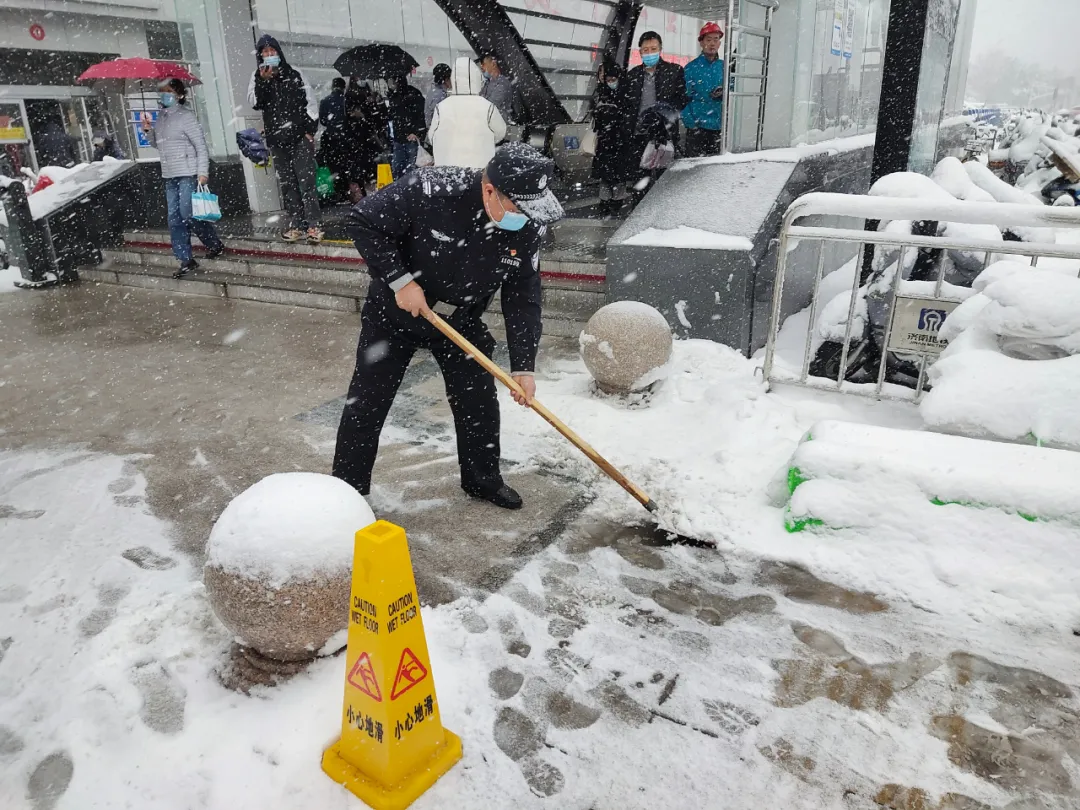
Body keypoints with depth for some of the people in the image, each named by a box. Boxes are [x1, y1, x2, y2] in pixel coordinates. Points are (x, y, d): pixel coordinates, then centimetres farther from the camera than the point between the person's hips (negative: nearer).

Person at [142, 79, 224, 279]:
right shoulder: (161, 117, 13)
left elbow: (201, 145, -12)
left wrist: (203, 172, -19)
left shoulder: (186, 116, -8)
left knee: (188, 214, -8)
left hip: (188, 174, -8)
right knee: (174, 218, 4)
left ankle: (215, 244, 16)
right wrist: (148, 130, 2)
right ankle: (186, 260, 8)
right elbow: (156, 144, 22)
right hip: (170, 176, 8)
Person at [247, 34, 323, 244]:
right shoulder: (257, 77, 10)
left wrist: (310, 130, -1)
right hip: (276, 138, 2)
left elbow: (310, 101, 6)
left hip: (300, 135, -2)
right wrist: (262, 82, -14)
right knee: (287, 183, 2)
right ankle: (296, 223, 5)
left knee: (306, 180, -8)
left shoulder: (294, 74, 7)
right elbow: (254, 102, -1)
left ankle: (314, 224, -9)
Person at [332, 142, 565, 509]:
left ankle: (482, 478, 30)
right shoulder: (430, 190, -32)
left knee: (479, 402, 6)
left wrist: (523, 367, -13)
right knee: (366, 403, 3)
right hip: (395, 311, -3)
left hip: (460, 320, 3)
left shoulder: (528, 228, -18)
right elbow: (363, 222, -22)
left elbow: (523, 298, -10)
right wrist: (399, 280, -27)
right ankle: (346, 488, 22)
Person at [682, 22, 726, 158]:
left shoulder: (725, 67, 10)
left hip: (720, 126, 4)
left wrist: (724, 93, -10)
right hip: (697, 126, -3)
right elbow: (684, 98, -4)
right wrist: (691, 122, -14)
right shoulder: (691, 68, -1)